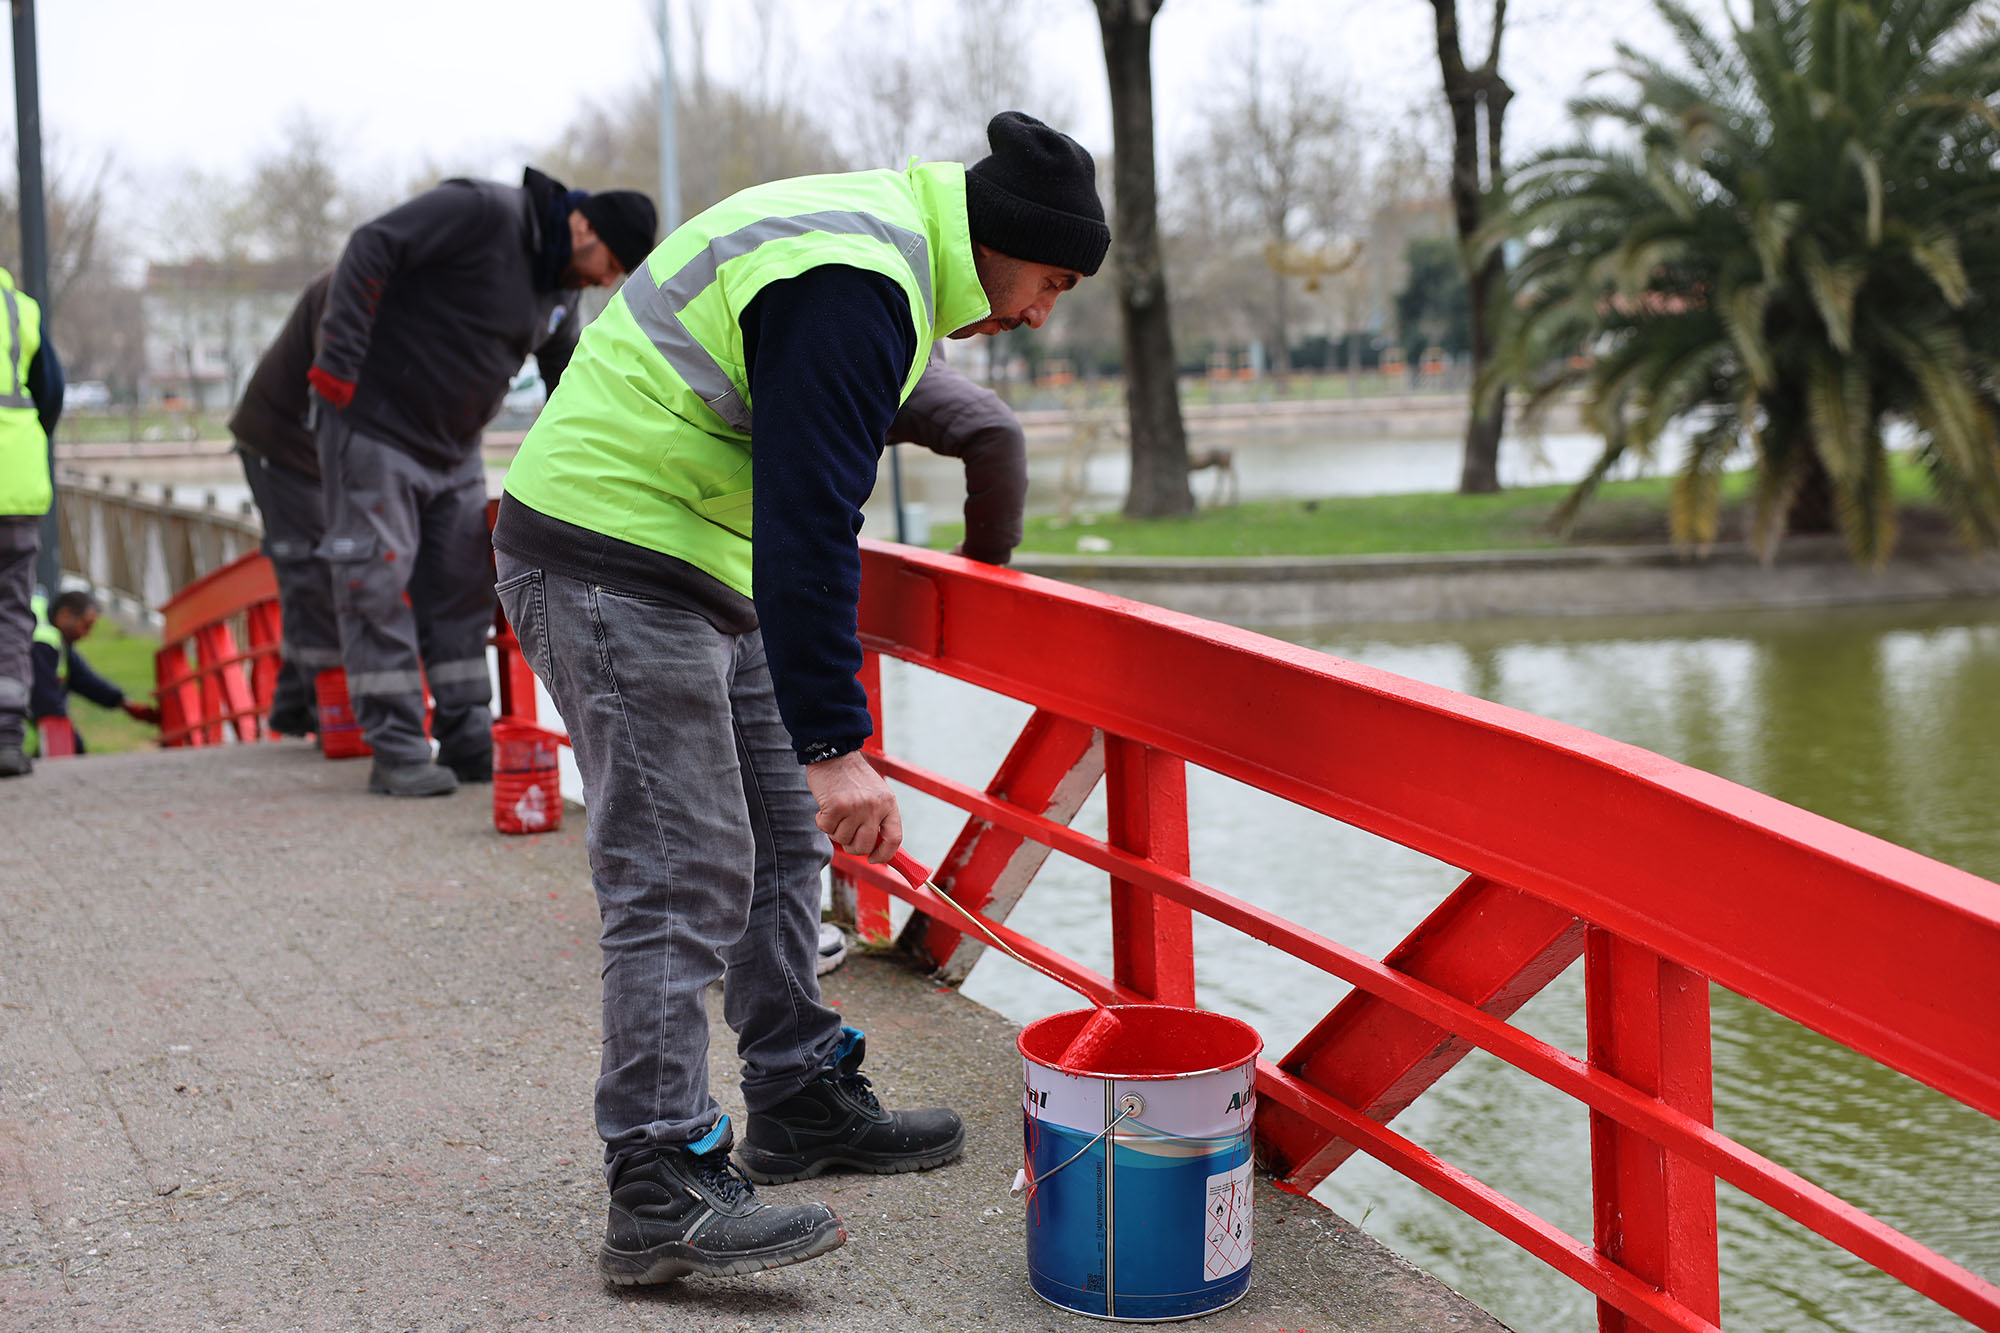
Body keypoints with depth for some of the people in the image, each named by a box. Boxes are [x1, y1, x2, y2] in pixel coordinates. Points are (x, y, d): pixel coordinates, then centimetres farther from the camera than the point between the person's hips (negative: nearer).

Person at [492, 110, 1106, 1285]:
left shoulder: (871, 235, 13)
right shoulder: (851, 287, -21)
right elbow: (808, 525, -28)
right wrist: (836, 745, -29)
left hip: (696, 568, 11)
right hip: (614, 565, -11)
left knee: (783, 837, 14)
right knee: (684, 874, -12)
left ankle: (803, 1106, 25)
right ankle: (663, 1194, -8)